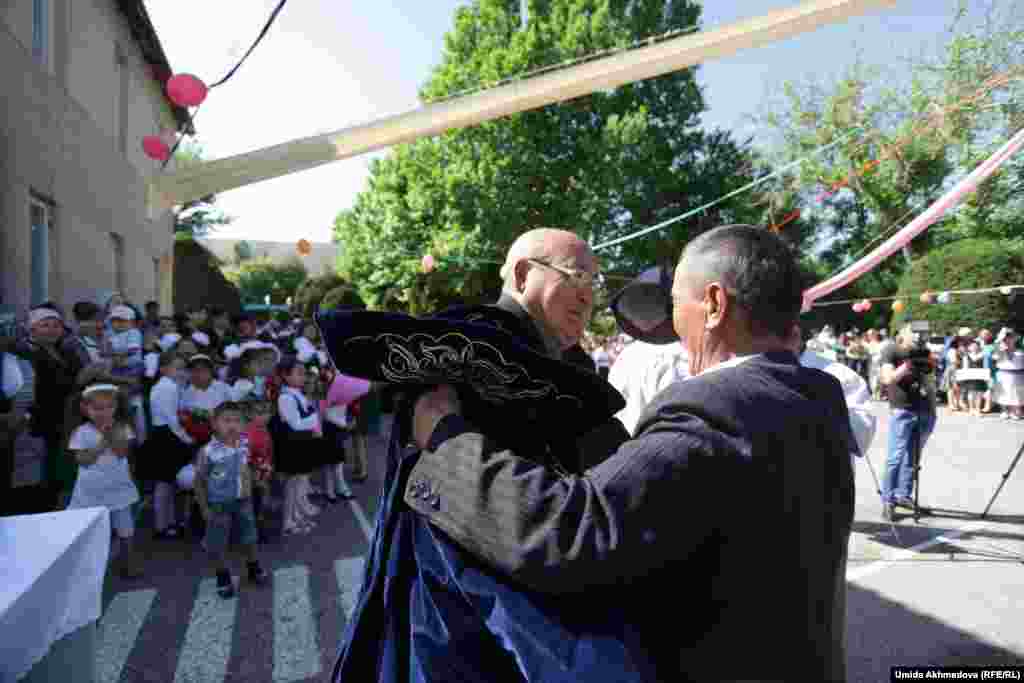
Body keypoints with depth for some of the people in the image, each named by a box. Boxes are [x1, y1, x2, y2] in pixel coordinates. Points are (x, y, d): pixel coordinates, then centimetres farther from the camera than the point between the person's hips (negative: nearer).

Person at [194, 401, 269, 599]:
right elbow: (199, 481, -13)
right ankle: (223, 577, 34)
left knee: (251, 538, 19)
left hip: (242, 501, 4)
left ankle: (254, 568, 42)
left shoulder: (243, 445, -9)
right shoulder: (208, 452, -24)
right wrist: (205, 508, -9)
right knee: (217, 545, 12)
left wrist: (248, 494, 8)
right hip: (219, 504, -4)